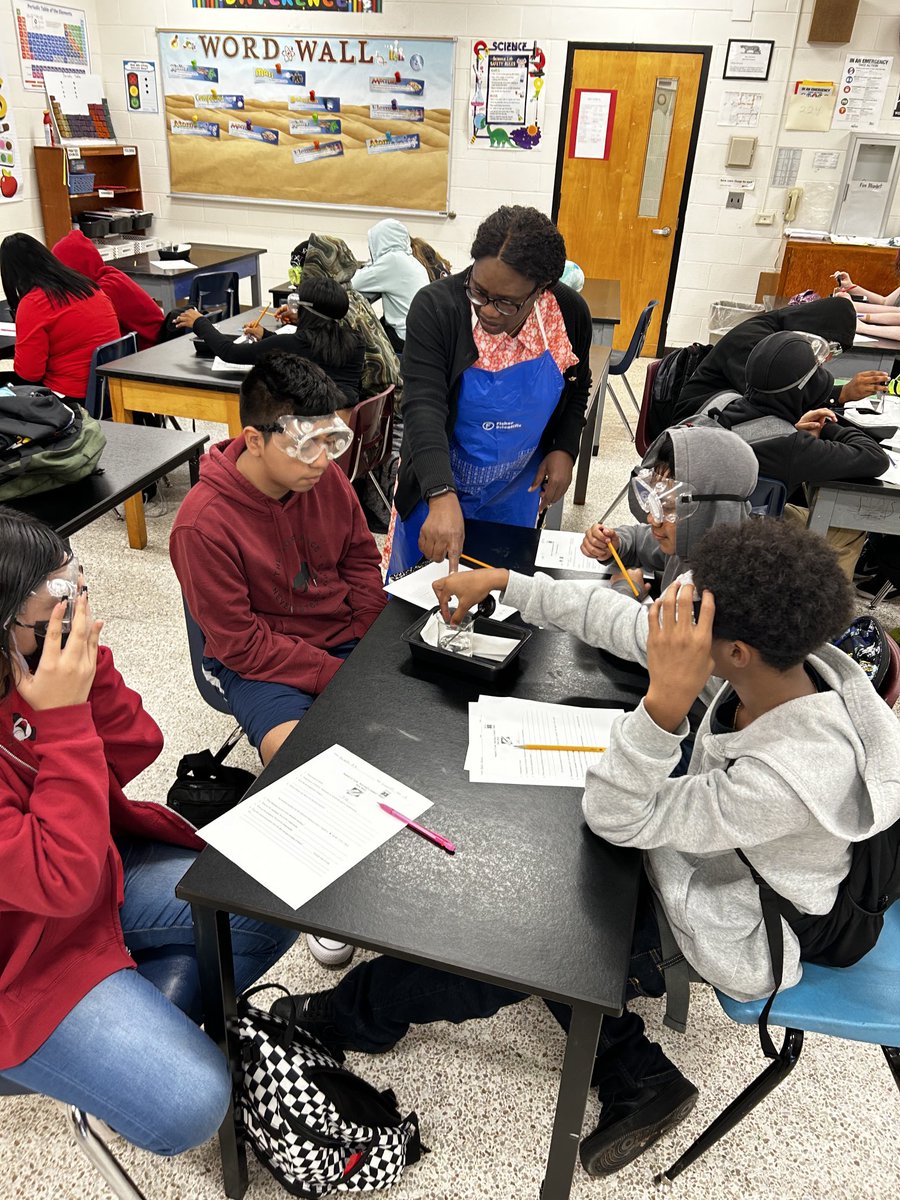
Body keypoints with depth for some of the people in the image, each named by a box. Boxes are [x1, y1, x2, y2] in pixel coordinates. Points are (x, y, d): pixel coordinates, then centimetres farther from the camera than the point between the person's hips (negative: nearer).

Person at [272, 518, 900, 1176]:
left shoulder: (799, 776, -40)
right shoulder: (786, 656, -20)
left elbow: (616, 818, -29)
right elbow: (621, 619, -9)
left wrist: (665, 702, -45)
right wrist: (500, 580, -5)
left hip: (723, 941, -7)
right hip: (704, 857, 7)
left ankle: (345, 1017, 26)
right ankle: (635, 1078, 17)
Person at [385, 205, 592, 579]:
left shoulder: (570, 314, -13)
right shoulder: (435, 306, -24)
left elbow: (577, 388, 7)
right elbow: (423, 407, -34)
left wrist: (565, 449, -9)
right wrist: (442, 497, -48)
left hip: (516, 493, 3)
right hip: (435, 489, -2)